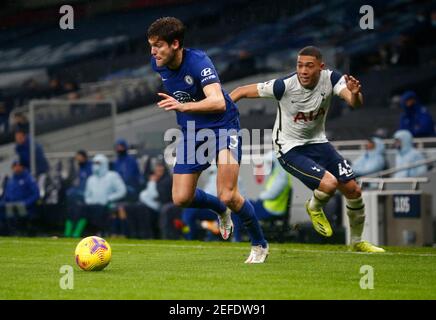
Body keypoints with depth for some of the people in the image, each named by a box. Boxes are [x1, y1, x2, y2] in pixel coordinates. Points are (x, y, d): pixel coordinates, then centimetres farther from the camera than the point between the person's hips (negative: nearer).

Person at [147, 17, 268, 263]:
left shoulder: (198, 61, -27)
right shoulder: (158, 64, -7)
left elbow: (218, 102, -42)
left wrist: (183, 106, -55)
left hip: (222, 126, -6)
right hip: (191, 132, 6)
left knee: (228, 196, -17)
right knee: (181, 198, -1)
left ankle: (260, 245, 8)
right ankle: (221, 210, 31)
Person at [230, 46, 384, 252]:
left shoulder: (331, 79, -16)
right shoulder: (284, 86, -25)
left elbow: (355, 103, -29)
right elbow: (242, 91, -16)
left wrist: (355, 94, -52)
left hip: (317, 142, 5)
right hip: (289, 148, -5)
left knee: (353, 190, 3)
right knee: (329, 183, -25)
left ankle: (357, 242, 27)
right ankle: (314, 207, 12)